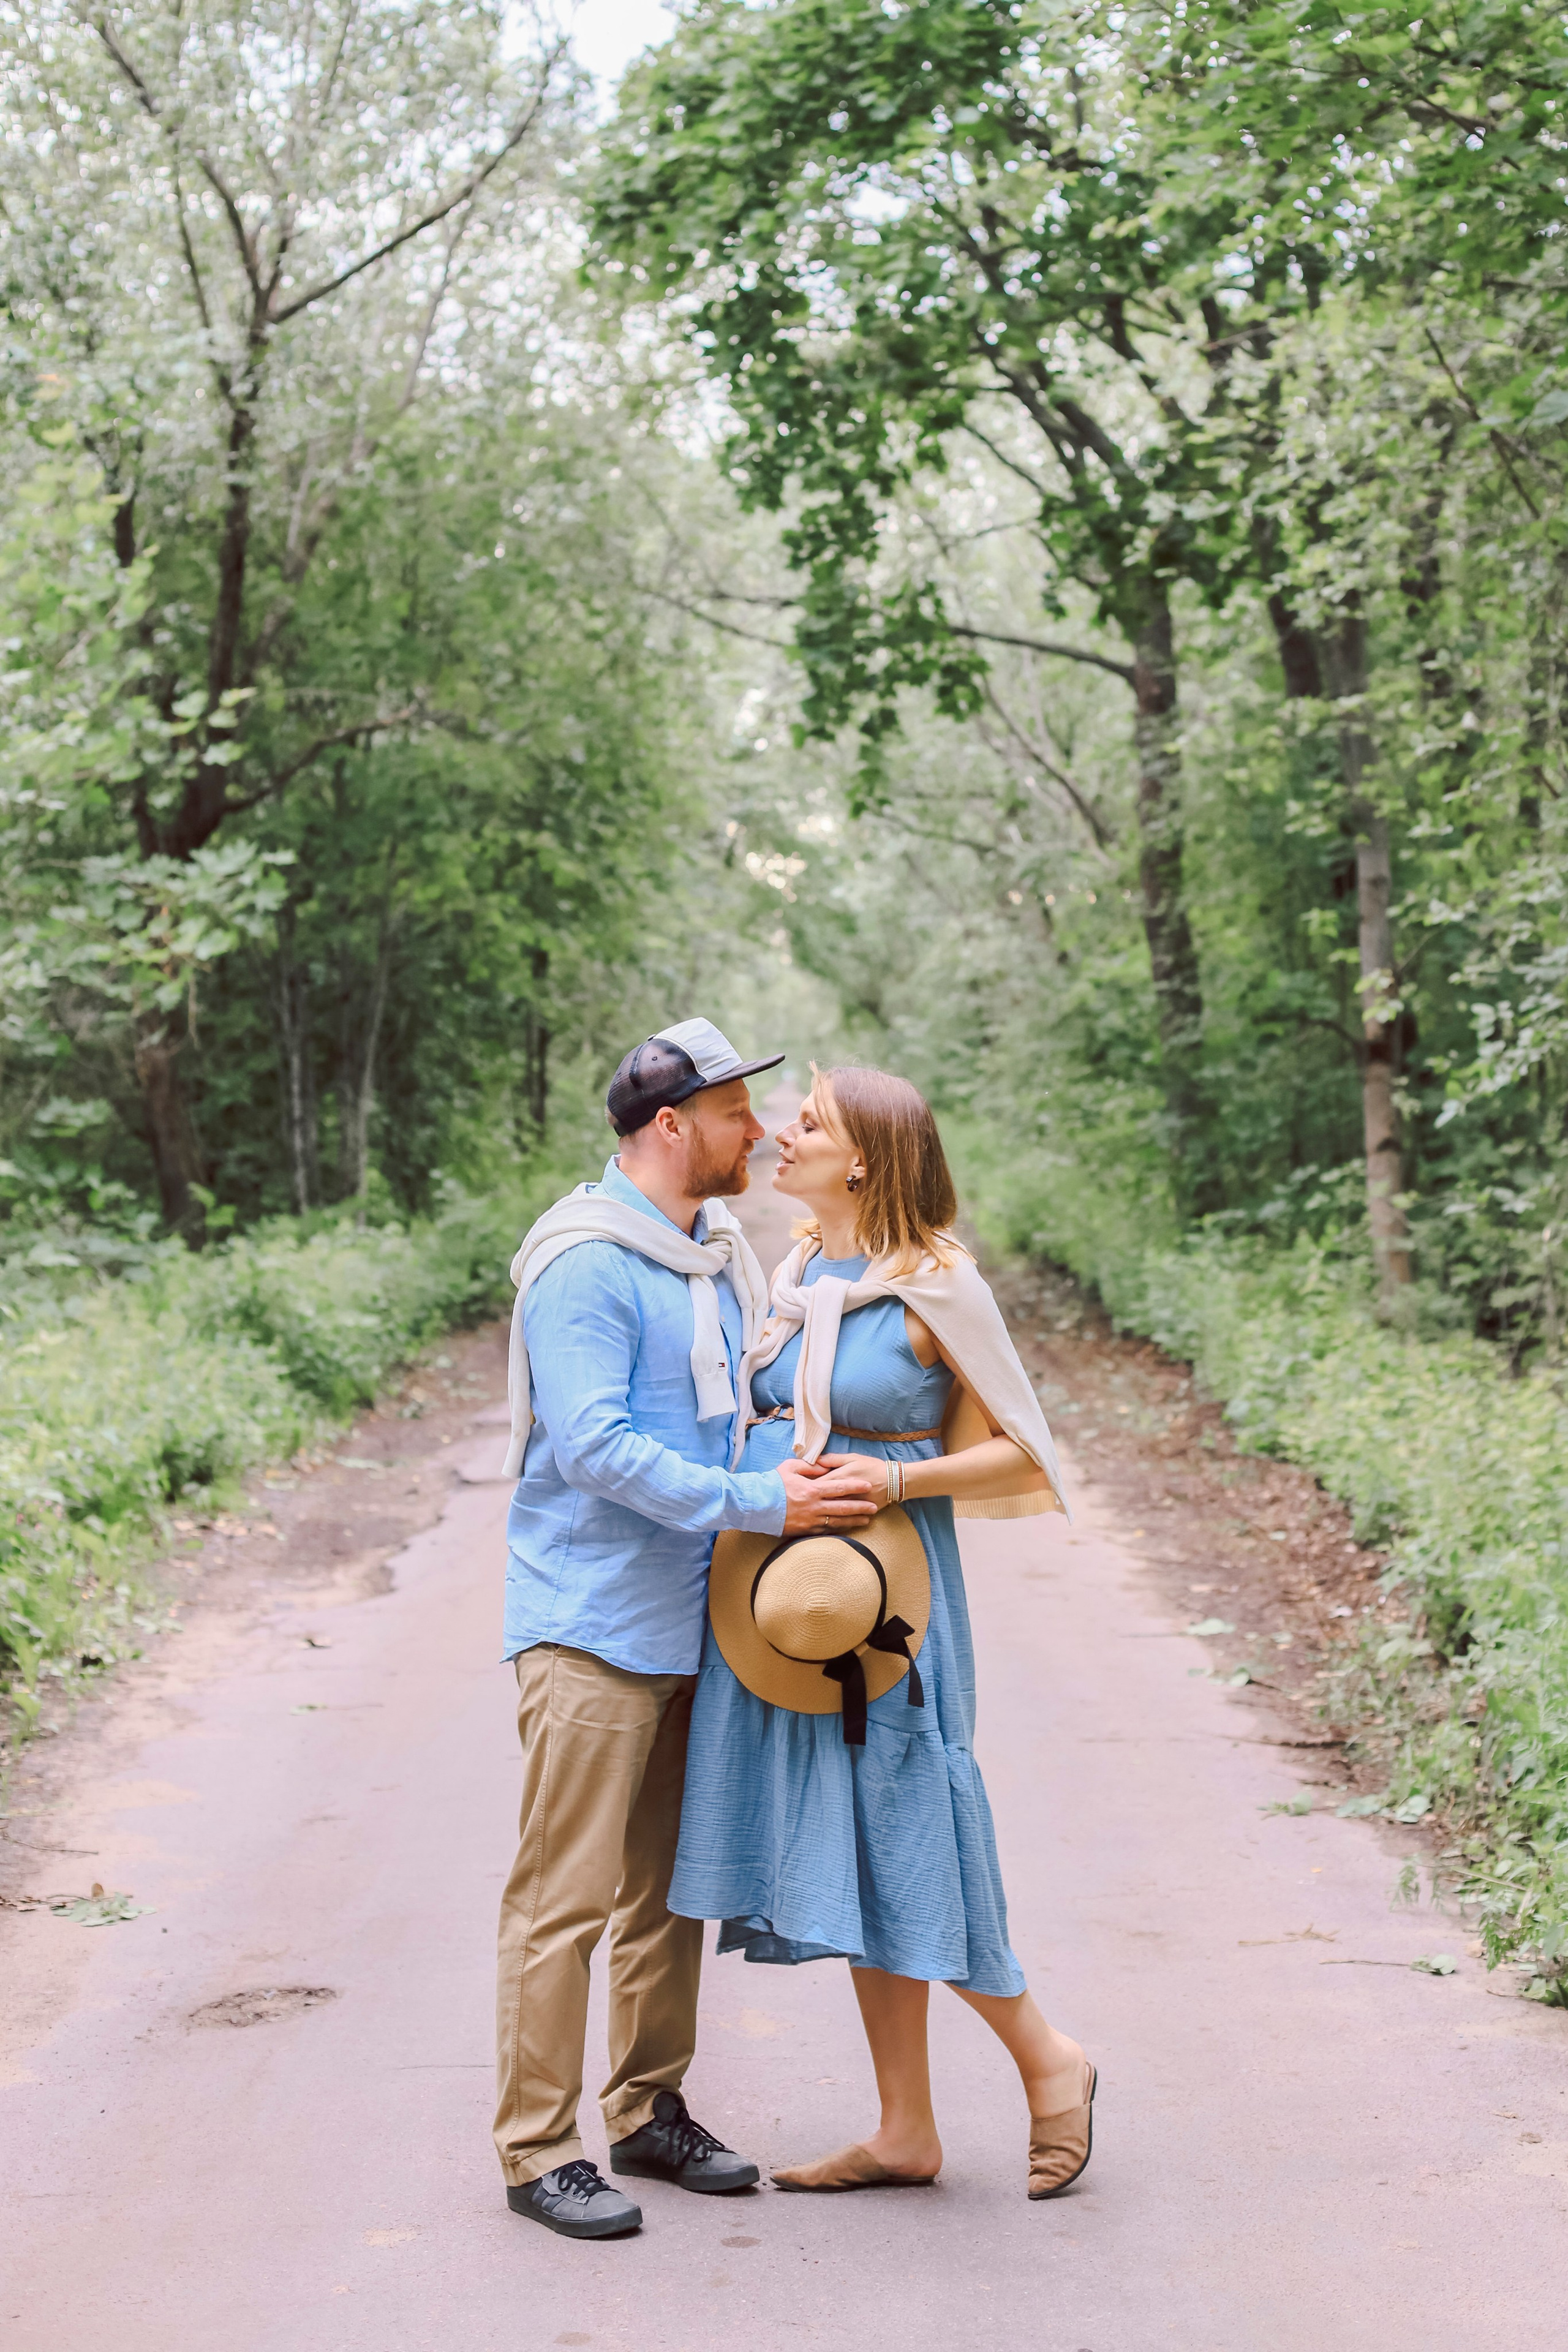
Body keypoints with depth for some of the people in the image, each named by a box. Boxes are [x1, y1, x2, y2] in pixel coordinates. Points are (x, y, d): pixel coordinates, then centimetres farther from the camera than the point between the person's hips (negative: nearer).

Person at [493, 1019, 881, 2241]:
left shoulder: (724, 1253, 12)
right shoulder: (588, 1262, -15)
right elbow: (596, 1446, -22)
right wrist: (760, 1502, -24)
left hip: (694, 1622, 9)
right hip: (593, 1625, -9)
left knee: (669, 1886, 15)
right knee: (565, 1893, -5)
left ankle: (650, 2112, 26)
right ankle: (539, 2149, 3)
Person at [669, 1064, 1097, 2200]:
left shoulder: (933, 1287, -11)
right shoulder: (796, 1276, 10)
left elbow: (1018, 1456, -7)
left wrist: (895, 1480, -19)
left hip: (876, 1589, -7)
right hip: (775, 1590, 7)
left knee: (898, 1844, -3)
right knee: (841, 1855, 10)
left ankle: (1046, 2056, 19)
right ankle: (907, 2131, 18)